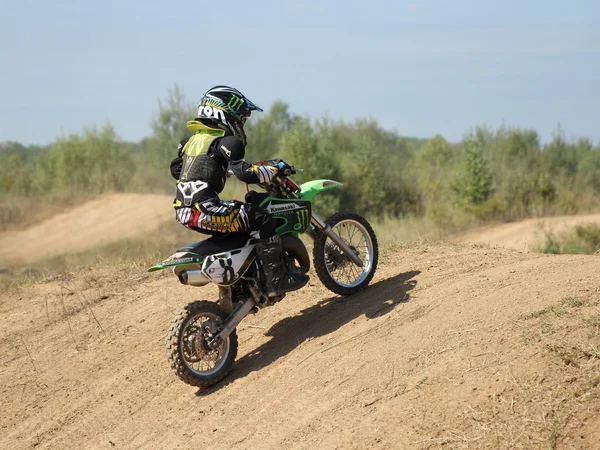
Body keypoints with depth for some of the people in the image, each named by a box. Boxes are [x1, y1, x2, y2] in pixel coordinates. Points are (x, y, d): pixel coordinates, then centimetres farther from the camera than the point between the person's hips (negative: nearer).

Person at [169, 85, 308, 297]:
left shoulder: (192, 139, 18)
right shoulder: (225, 141, -8)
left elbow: (176, 169, 28)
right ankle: (277, 280, -11)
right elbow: (246, 173, -18)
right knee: (262, 219, -7)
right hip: (204, 210, -10)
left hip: (183, 211, 10)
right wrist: (274, 171, -3)